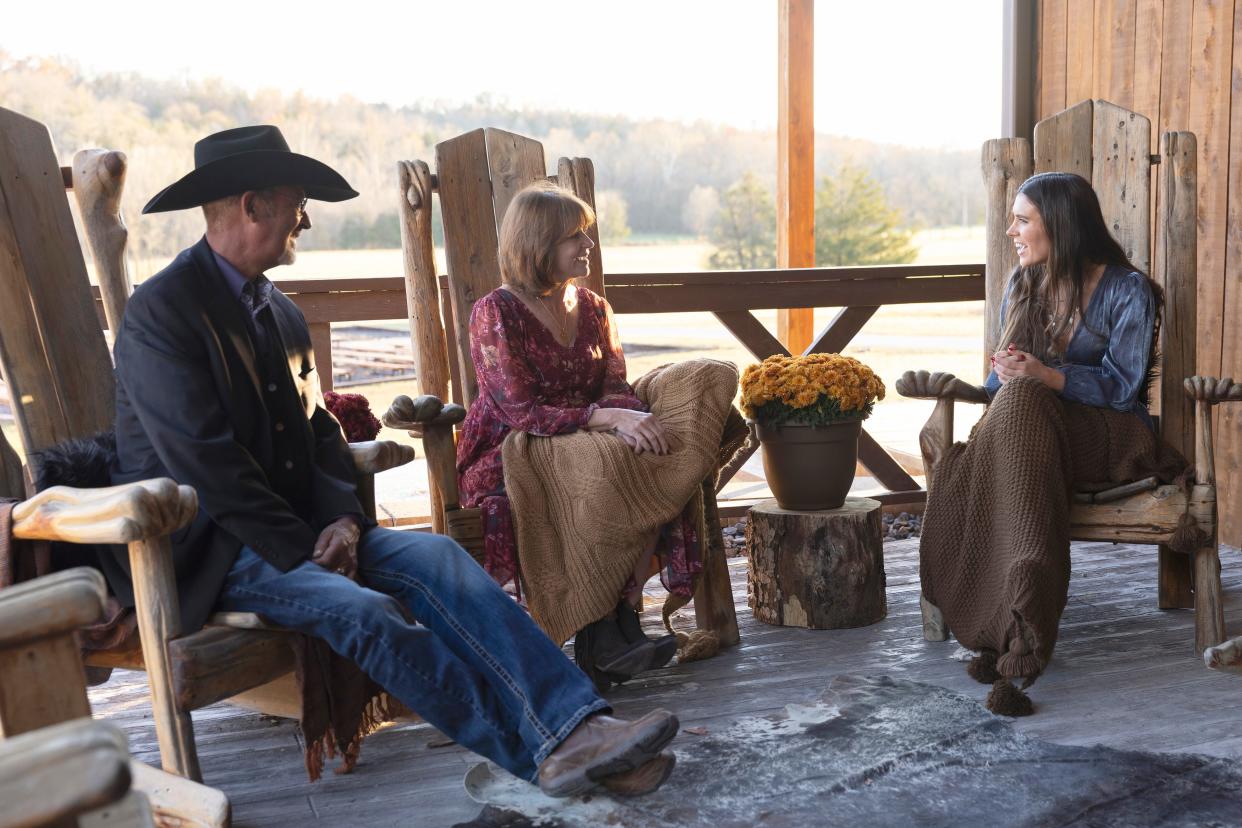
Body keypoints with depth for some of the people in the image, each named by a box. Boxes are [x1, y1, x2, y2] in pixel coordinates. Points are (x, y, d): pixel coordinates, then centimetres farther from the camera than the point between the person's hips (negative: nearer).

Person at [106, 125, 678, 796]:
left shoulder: (281, 313, 15)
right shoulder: (161, 313, -11)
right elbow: (204, 462, -19)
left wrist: (341, 520, -7)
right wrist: (303, 553, -21)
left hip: (296, 529, 7)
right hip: (205, 548, -7)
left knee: (433, 556, -18)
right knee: (363, 610, -30)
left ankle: (576, 727, -29)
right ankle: (542, 755, -26)